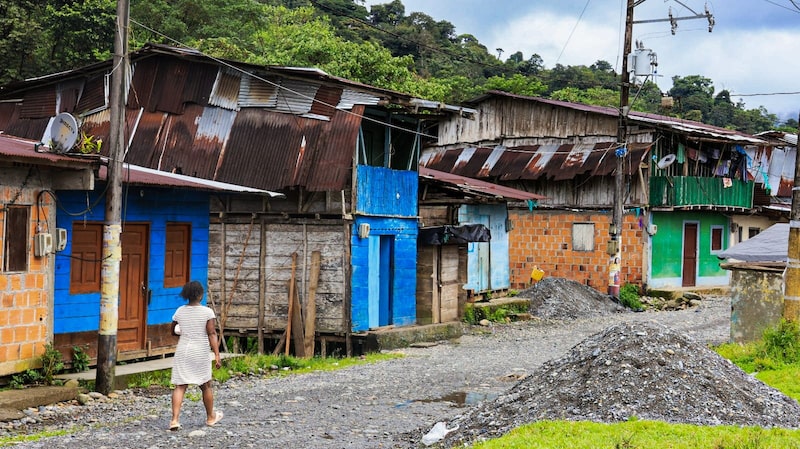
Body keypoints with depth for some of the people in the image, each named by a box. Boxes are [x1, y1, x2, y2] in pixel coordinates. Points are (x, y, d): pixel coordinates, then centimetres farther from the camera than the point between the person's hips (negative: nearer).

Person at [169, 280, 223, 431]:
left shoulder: (180, 311, 2)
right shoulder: (207, 312, -9)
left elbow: (174, 331, 13)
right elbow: (212, 334, -14)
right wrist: (217, 355, -15)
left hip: (182, 352, 2)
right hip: (200, 353, -2)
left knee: (180, 386, 1)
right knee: (206, 385, 15)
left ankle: (175, 419, -12)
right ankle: (210, 417, 30)